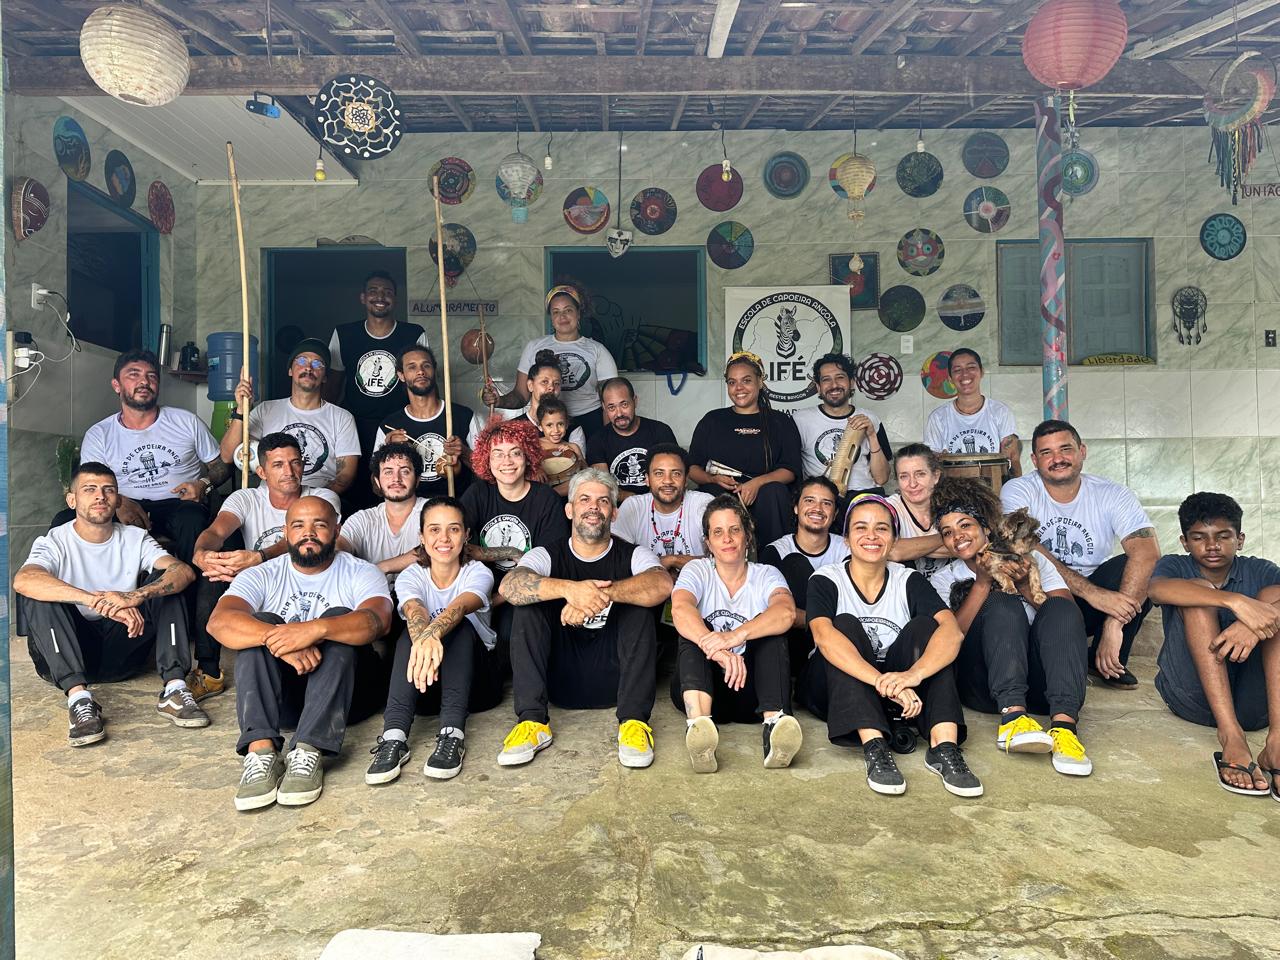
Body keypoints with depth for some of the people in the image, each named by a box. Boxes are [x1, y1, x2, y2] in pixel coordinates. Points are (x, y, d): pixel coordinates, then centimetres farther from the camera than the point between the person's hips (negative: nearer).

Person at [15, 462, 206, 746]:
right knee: (36, 593, -25)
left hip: (122, 649, 2)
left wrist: (136, 596, -36)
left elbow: (184, 571, -16)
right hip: (64, 656, -2)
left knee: (165, 581, -16)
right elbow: (22, 580, -30)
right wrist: (97, 600, -44)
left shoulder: (135, 538, 3)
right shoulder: (54, 542, -5)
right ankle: (78, 697, -35)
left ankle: (174, 689, -26)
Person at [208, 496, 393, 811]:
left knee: (337, 620, -26)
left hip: (348, 690, -1)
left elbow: (377, 620, -23)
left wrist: (316, 629, -41)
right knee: (262, 622, -21)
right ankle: (260, 750, -36)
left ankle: (308, 752, -38)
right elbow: (219, 622, -17)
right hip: (277, 693, 2)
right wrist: (278, 640, -36)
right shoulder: (262, 576, 4)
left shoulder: (361, 573, 0)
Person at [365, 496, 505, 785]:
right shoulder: (411, 576, -4)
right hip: (426, 686, 1)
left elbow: (460, 606, -33)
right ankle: (394, 737, -40)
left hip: (477, 681, -1)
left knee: (459, 627, -30)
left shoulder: (477, 573, -9)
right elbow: (415, 611, -28)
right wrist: (423, 640, -53)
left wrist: (433, 633, -56)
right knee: (413, 632, -28)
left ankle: (453, 733, -41)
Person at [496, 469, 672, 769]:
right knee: (528, 607, -17)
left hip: (614, 677, -1)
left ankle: (634, 721, -25)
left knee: (639, 606, -21)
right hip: (560, 679, 1)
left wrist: (602, 593, -37)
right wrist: (568, 589, -40)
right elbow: (508, 585, -22)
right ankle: (532, 721, -23)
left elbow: (662, 584, -23)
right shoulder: (547, 555, 2)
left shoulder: (632, 555, 1)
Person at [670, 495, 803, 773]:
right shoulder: (698, 570, 5)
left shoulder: (766, 575, 6)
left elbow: (786, 612, -19)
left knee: (772, 628, -21)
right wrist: (716, 650, -40)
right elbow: (680, 609, -20)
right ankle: (698, 722, -51)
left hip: (751, 690, 1)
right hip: (705, 687, 0)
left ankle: (774, 722, -41)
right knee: (693, 632, -26)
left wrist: (737, 635, -38)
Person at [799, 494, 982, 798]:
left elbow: (952, 631, -20)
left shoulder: (909, 580, -2)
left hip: (901, 693, 2)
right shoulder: (826, 581, -9)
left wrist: (913, 674, -41)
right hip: (837, 694, -2)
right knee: (845, 624, -27)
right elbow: (824, 636, -30)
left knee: (924, 625, -19)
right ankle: (875, 749, -40)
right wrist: (883, 682, -44)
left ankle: (944, 748, -32)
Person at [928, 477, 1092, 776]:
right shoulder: (942, 579, 15)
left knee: (1060, 606, -23)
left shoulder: (1032, 561, 18)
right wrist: (982, 583, -8)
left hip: (1039, 680, 2)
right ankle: (1012, 717, -43)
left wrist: (1024, 586, -9)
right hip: (983, 682, -2)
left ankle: (1064, 725, -39)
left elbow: (1068, 618, 4)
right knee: (1003, 604, -24)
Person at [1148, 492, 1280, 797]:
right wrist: (1236, 602, -34)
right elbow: (1157, 589, -21)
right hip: (1192, 696, -1)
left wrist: (1253, 626, -35)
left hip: (1252, 701, 2)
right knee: (1199, 591, -20)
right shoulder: (1175, 566, 7)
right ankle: (1231, 737, -36)